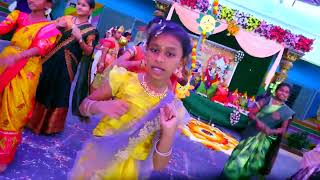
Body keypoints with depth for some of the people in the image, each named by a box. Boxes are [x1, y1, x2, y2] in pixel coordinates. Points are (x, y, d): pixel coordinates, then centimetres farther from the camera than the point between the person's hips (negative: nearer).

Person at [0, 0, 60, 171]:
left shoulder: (49, 28, 0)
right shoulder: (19, 16, 10)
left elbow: (40, 48, -18)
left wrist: (16, 57, -35)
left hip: (25, 74, -3)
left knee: (14, 112, 3)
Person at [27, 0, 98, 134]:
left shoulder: (91, 30, -1)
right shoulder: (66, 19, 8)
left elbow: (89, 52, -5)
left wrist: (79, 39, -20)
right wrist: (56, 26, -8)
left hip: (67, 65, -3)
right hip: (51, 59, 3)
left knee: (59, 93, 6)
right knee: (43, 88, 9)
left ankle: (50, 124, 26)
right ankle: (34, 119, 28)